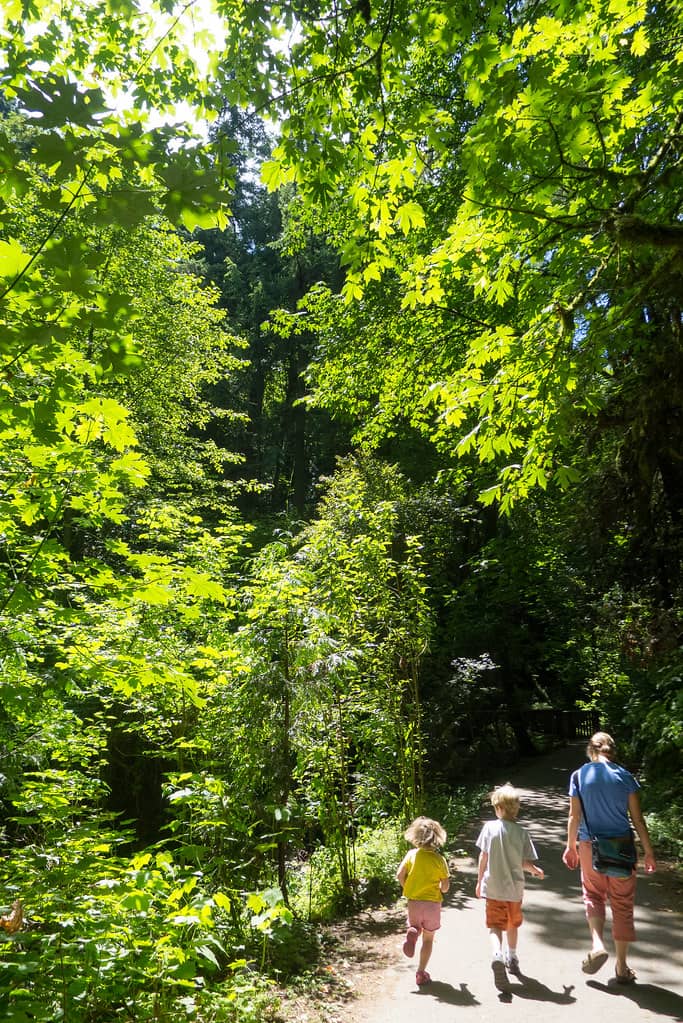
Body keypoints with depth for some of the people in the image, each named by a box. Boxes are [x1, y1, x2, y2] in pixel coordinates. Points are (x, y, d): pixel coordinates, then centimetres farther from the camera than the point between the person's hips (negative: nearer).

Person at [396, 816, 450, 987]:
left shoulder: (411, 854, -8)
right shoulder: (439, 859, -11)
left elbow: (399, 875, -9)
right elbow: (445, 886, -9)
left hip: (413, 901, 1)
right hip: (432, 902, -1)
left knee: (416, 928, 25)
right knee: (428, 939, 14)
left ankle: (412, 933, -9)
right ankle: (421, 973, 13)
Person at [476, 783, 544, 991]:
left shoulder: (490, 827, -10)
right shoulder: (522, 833, -8)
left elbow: (483, 857, -6)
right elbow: (525, 863, -6)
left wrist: (479, 881, 6)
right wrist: (536, 871, 17)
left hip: (493, 887, -2)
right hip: (514, 888, 2)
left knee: (495, 925, 0)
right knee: (512, 924, 23)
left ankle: (497, 956, -25)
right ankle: (512, 958, 41)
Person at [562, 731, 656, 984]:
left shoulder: (579, 776, -4)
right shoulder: (625, 777, -5)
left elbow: (574, 817, -1)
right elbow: (638, 819, -4)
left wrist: (571, 847, 11)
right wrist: (649, 852, 7)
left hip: (590, 847, 0)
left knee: (593, 895, 20)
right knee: (622, 903, 13)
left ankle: (597, 944, -1)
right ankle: (622, 967, 20)